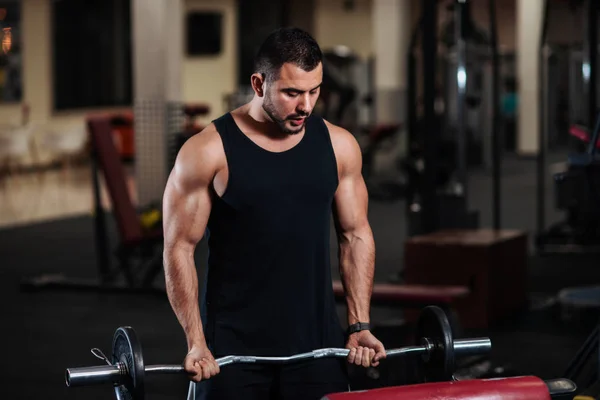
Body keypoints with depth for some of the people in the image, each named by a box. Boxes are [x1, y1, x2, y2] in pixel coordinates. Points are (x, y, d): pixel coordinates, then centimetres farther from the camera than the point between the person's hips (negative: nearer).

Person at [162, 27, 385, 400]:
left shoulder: (338, 146, 3)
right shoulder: (209, 152, -9)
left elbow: (356, 234, 10)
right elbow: (180, 247, -7)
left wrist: (360, 324, 3)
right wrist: (196, 342, -12)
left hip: (317, 341, 3)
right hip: (234, 347, -3)